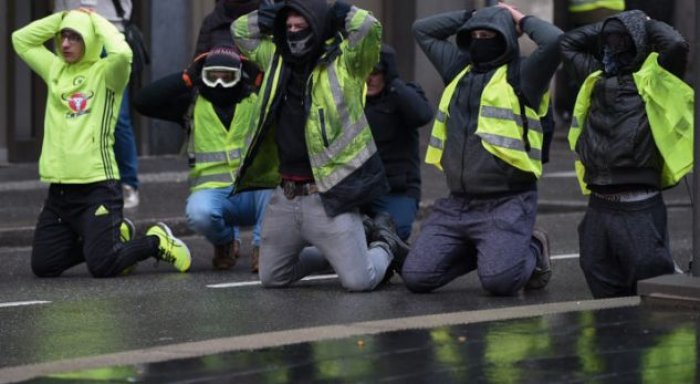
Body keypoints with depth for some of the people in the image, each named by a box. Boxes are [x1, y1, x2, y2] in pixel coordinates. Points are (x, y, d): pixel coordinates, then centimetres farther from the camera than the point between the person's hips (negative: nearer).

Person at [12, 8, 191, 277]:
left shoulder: (105, 73, -5)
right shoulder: (55, 70, 14)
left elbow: (122, 54, -26)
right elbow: (21, 39, 18)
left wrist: (98, 22, -10)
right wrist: (61, 18, 8)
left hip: (97, 187, -7)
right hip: (59, 191, 7)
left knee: (102, 266, -17)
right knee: (43, 266, 5)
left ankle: (157, 241, 12)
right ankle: (115, 235, 24)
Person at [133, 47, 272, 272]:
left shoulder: (256, 103, 6)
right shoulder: (193, 104, 7)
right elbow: (142, 102, -2)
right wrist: (187, 77, -4)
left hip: (254, 193, 0)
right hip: (213, 191, 0)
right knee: (198, 213, -34)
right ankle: (225, 242, 3)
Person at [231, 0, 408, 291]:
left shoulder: (343, 63, -6)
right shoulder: (277, 59, 11)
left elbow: (368, 27, -23)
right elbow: (240, 30, 22)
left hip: (328, 198, -6)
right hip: (285, 198, 6)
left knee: (359, 281, -11)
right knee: (272, 278, 16)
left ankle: (384, 248, 23)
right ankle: (333, 254, 37)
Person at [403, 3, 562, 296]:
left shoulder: (521, 76, -1)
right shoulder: (460, 70, 18)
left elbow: (555, 41, -19)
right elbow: (423, 30, 28)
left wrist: (522, 21, 0)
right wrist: (472, 17, 18)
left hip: (506, 205, -7)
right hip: (456, 204, 7)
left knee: (500, 281, -26)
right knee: (416, 277, -5)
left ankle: (531, 250, 9)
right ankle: (484, 251, 19)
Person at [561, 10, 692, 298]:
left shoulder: (653, 80, 0)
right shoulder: (596, 79, 17)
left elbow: (676, 45, -17)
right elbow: (568, 44, 29)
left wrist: (645, 24, 0)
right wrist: (607, 28, 18)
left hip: (639, 208, -6)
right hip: (599, 207, 6)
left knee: (651, 277, -10)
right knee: (603, 286, 9)